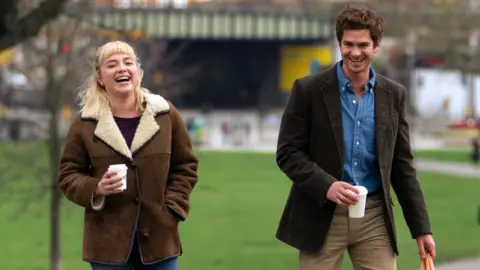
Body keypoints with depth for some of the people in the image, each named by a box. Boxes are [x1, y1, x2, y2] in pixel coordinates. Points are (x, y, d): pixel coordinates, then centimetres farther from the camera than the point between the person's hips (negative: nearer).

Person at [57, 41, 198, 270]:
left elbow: (185, 165, 10)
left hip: (158, 236, 2)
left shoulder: (166, 114, 3)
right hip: (108, 240, -1)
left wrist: (173, 206, -2)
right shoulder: (85, 123, -1)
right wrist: (96, 189, -15)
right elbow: (68, 175, 4)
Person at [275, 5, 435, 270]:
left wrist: (421, 227, 6)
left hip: (374, 218, 3)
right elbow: (287, 153, -5)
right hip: (321, 216, -3)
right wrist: (326, 186, -21)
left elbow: (401, 165, 10)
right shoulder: (308, 89, -4)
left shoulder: (394, 95, 7)